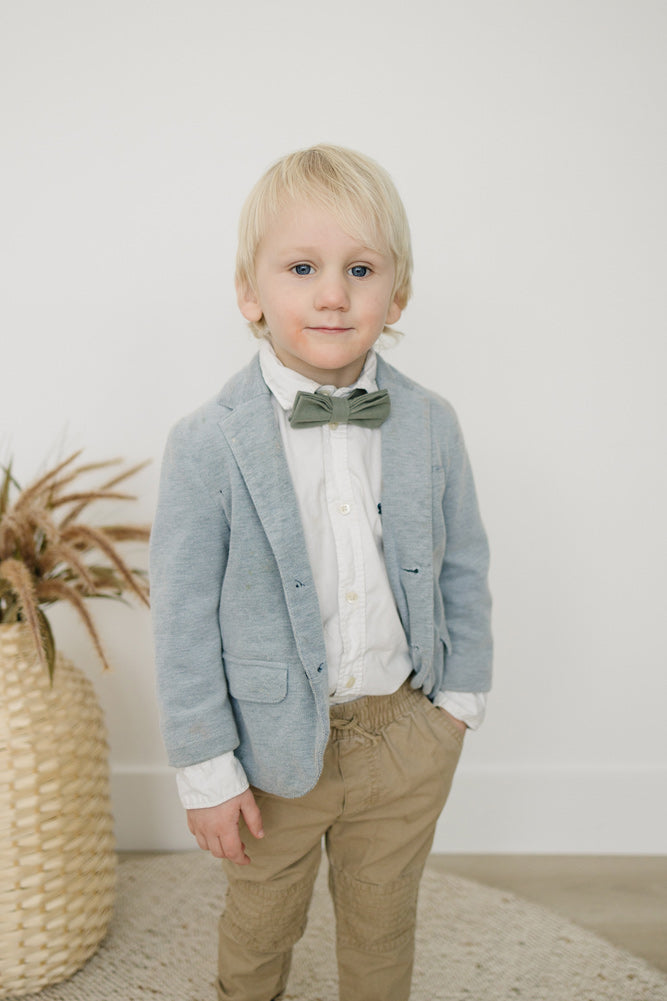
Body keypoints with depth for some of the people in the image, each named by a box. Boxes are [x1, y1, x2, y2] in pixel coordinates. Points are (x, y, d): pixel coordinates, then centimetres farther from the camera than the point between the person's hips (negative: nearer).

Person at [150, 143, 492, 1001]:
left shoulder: (431, 429, -7)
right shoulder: (206, 447, -17)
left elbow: (463, 567, 6)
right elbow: (184, 623, -13)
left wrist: (462, 693, 5)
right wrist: (206, 768, -10)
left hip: (406, 735, 2)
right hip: (276, 745, -2)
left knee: (382, 925, 24)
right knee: (259, 924, 23)